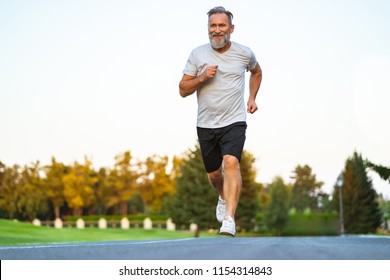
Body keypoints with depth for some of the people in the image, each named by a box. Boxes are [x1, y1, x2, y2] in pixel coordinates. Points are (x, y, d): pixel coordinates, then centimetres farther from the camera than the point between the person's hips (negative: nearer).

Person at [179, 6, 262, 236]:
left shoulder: (244, 53, 2)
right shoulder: (198, 54, 0)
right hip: (206, 125, 2)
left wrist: (252, 98, 12)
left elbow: (257, 72, 25)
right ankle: (224, 198, 47)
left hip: (234, 122, -2)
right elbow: (183, 90, 1)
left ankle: (229, 219, -32)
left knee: (231, 163, -25)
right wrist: (202, 77, -16)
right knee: (214, 174, 12)